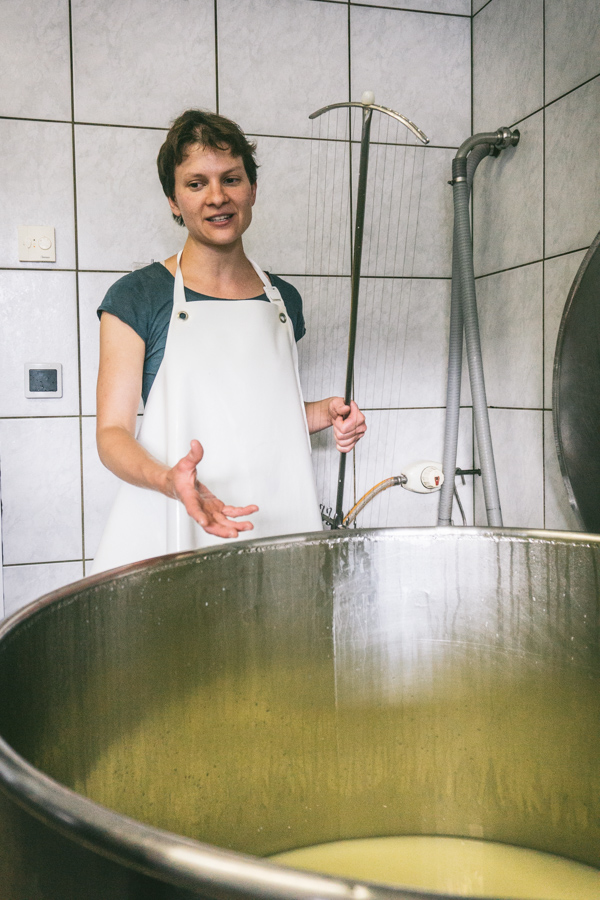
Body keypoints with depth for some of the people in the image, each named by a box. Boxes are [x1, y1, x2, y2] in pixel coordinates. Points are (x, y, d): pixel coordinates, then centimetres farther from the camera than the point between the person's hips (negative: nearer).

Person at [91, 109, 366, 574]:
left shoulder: (283, 299, 11)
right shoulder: (136, 297, -3)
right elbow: (112, 432, -6)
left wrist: (325, 413, 3)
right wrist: (168, 479, -26)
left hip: (275, 523, 4)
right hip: (173, 533, -3)